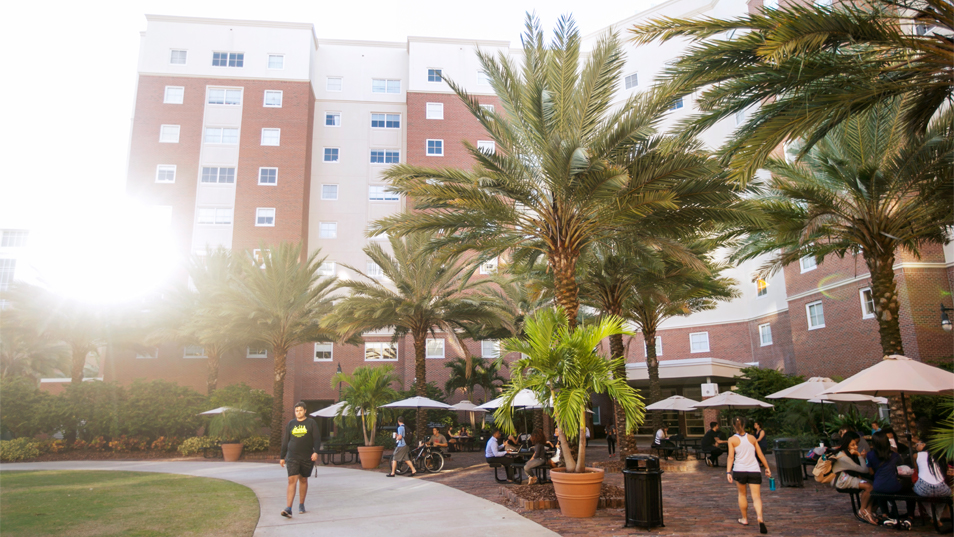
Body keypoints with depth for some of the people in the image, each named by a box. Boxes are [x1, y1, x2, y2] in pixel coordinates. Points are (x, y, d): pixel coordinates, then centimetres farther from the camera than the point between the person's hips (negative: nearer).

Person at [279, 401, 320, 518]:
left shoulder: (311, 423, 3)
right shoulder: (290, 424, 10)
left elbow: (317, 439, -2)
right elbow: (285, 441, 14)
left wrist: (316, 452, -17)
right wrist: (282, 457, 13)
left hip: (307, 457, -1)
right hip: (292, 457, 1)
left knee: (303, 480, 9)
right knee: (292, 480, -11)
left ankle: (301, 505, 24)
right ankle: (289, 508, -16)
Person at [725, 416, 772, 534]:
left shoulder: (732, 440, 0)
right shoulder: (752, 438, 8)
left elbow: (731, 457, -9)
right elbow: (760, 454, 10)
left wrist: (728, 472, -12)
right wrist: (767, 468, 19)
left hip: (739, 470, -1)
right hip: (754, 471, 1)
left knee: (742, 494, 20)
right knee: (756, 496, -2)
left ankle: (745, 519, 29)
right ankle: (760, 518, -26)